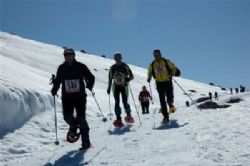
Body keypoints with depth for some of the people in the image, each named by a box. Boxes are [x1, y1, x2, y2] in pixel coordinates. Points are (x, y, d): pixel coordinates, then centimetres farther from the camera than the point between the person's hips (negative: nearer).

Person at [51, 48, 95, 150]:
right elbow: (57, 80, 18)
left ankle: (85, 141, 6)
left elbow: (91, 78, 6)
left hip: (80, 96, -2)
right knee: (67, 117, -10)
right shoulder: (61, 68, 6)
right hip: (67, 97, 2)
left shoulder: (81, 67, -1)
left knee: (81, 118, -6)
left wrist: (89, 86, -11)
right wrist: (54, 89, 3)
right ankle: (73, 126, 28)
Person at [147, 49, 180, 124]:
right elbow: (150, 72, 21)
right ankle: (166, 117, 3)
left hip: (168, 82, -2)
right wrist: (149, 78, 3)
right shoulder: (152, 65, 8)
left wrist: (172, 73, -19)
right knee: (162, 101, -2)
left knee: (169, 99, -7)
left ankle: (171, 105, 31)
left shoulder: (166, 62, 0)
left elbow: (174, 68, 1)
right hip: (159, 84, 2)